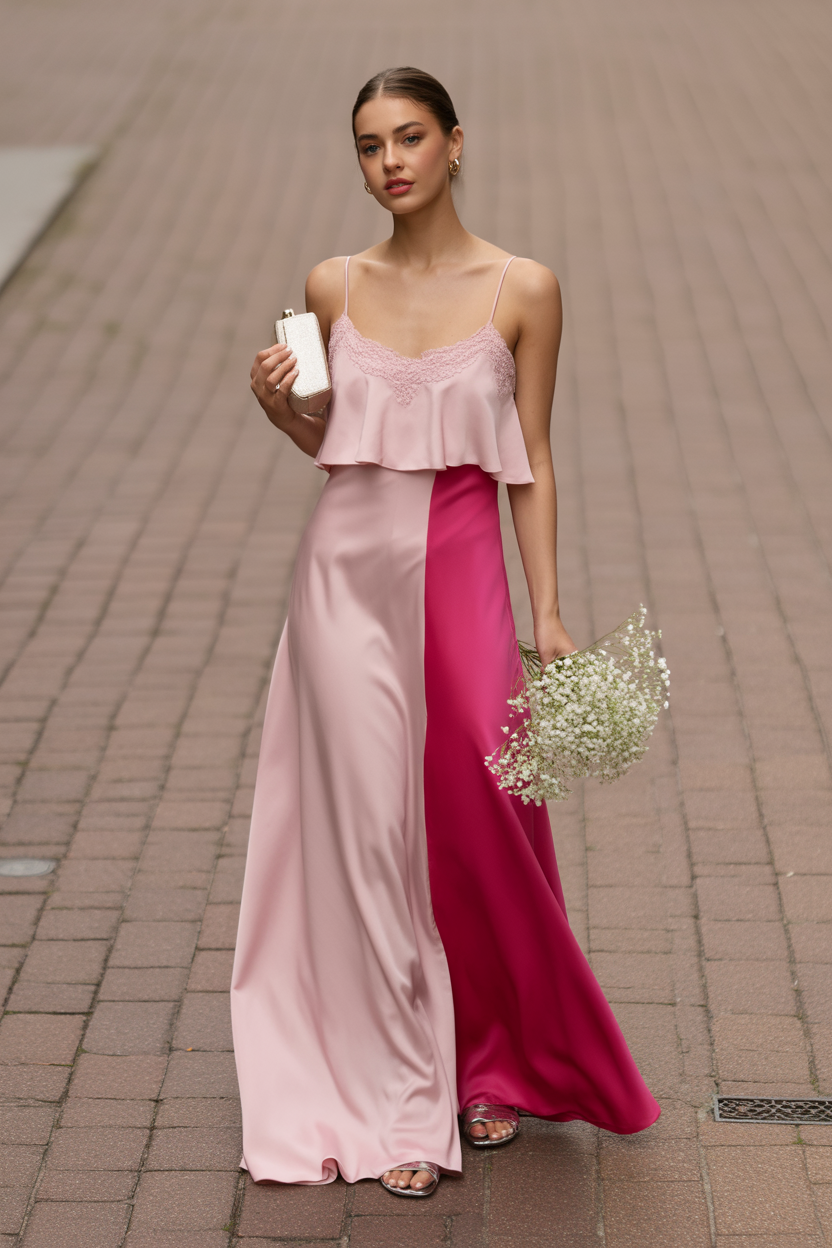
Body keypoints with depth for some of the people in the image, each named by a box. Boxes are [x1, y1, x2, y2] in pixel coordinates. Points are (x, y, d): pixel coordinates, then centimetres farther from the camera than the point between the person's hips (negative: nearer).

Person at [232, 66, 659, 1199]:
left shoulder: (523, 291, -2)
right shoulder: (335, 286, 4)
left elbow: (531, 464, 0)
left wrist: (550, 613, -3)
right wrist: (281, 409, -6)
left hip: (462, 575, -1)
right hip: (349, 572, 2)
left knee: (480, 827, 5)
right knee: (367, 832, 2)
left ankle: (495, 1066, 29)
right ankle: (396, 1104, 13)